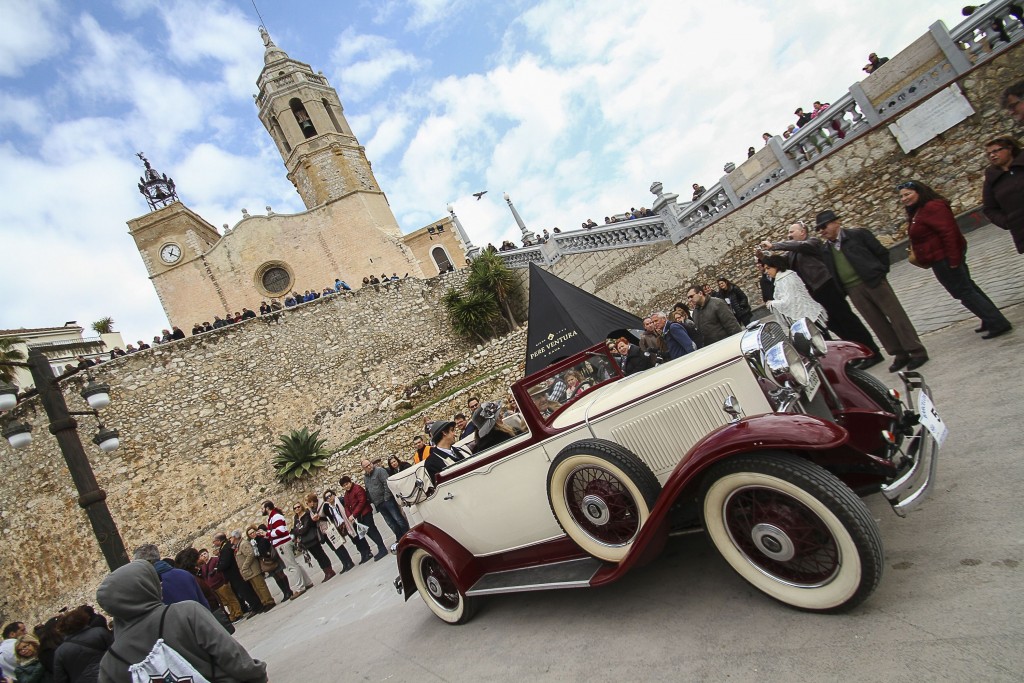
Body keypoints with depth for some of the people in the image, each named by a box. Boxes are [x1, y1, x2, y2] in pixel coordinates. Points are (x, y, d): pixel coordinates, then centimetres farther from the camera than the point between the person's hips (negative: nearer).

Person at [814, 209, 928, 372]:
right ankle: (900, 354, 16)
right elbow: (831, 274, 12)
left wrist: (881, 272, -2)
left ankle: (917, 352, 7)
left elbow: (882, 252, 1)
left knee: (896, 315, 0)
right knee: (877, 323, 6)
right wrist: (841, 292, 4)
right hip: (853, 290, 4)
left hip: (873, 281, -4)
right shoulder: (825, 250, 8)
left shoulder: (857, 234, -2)